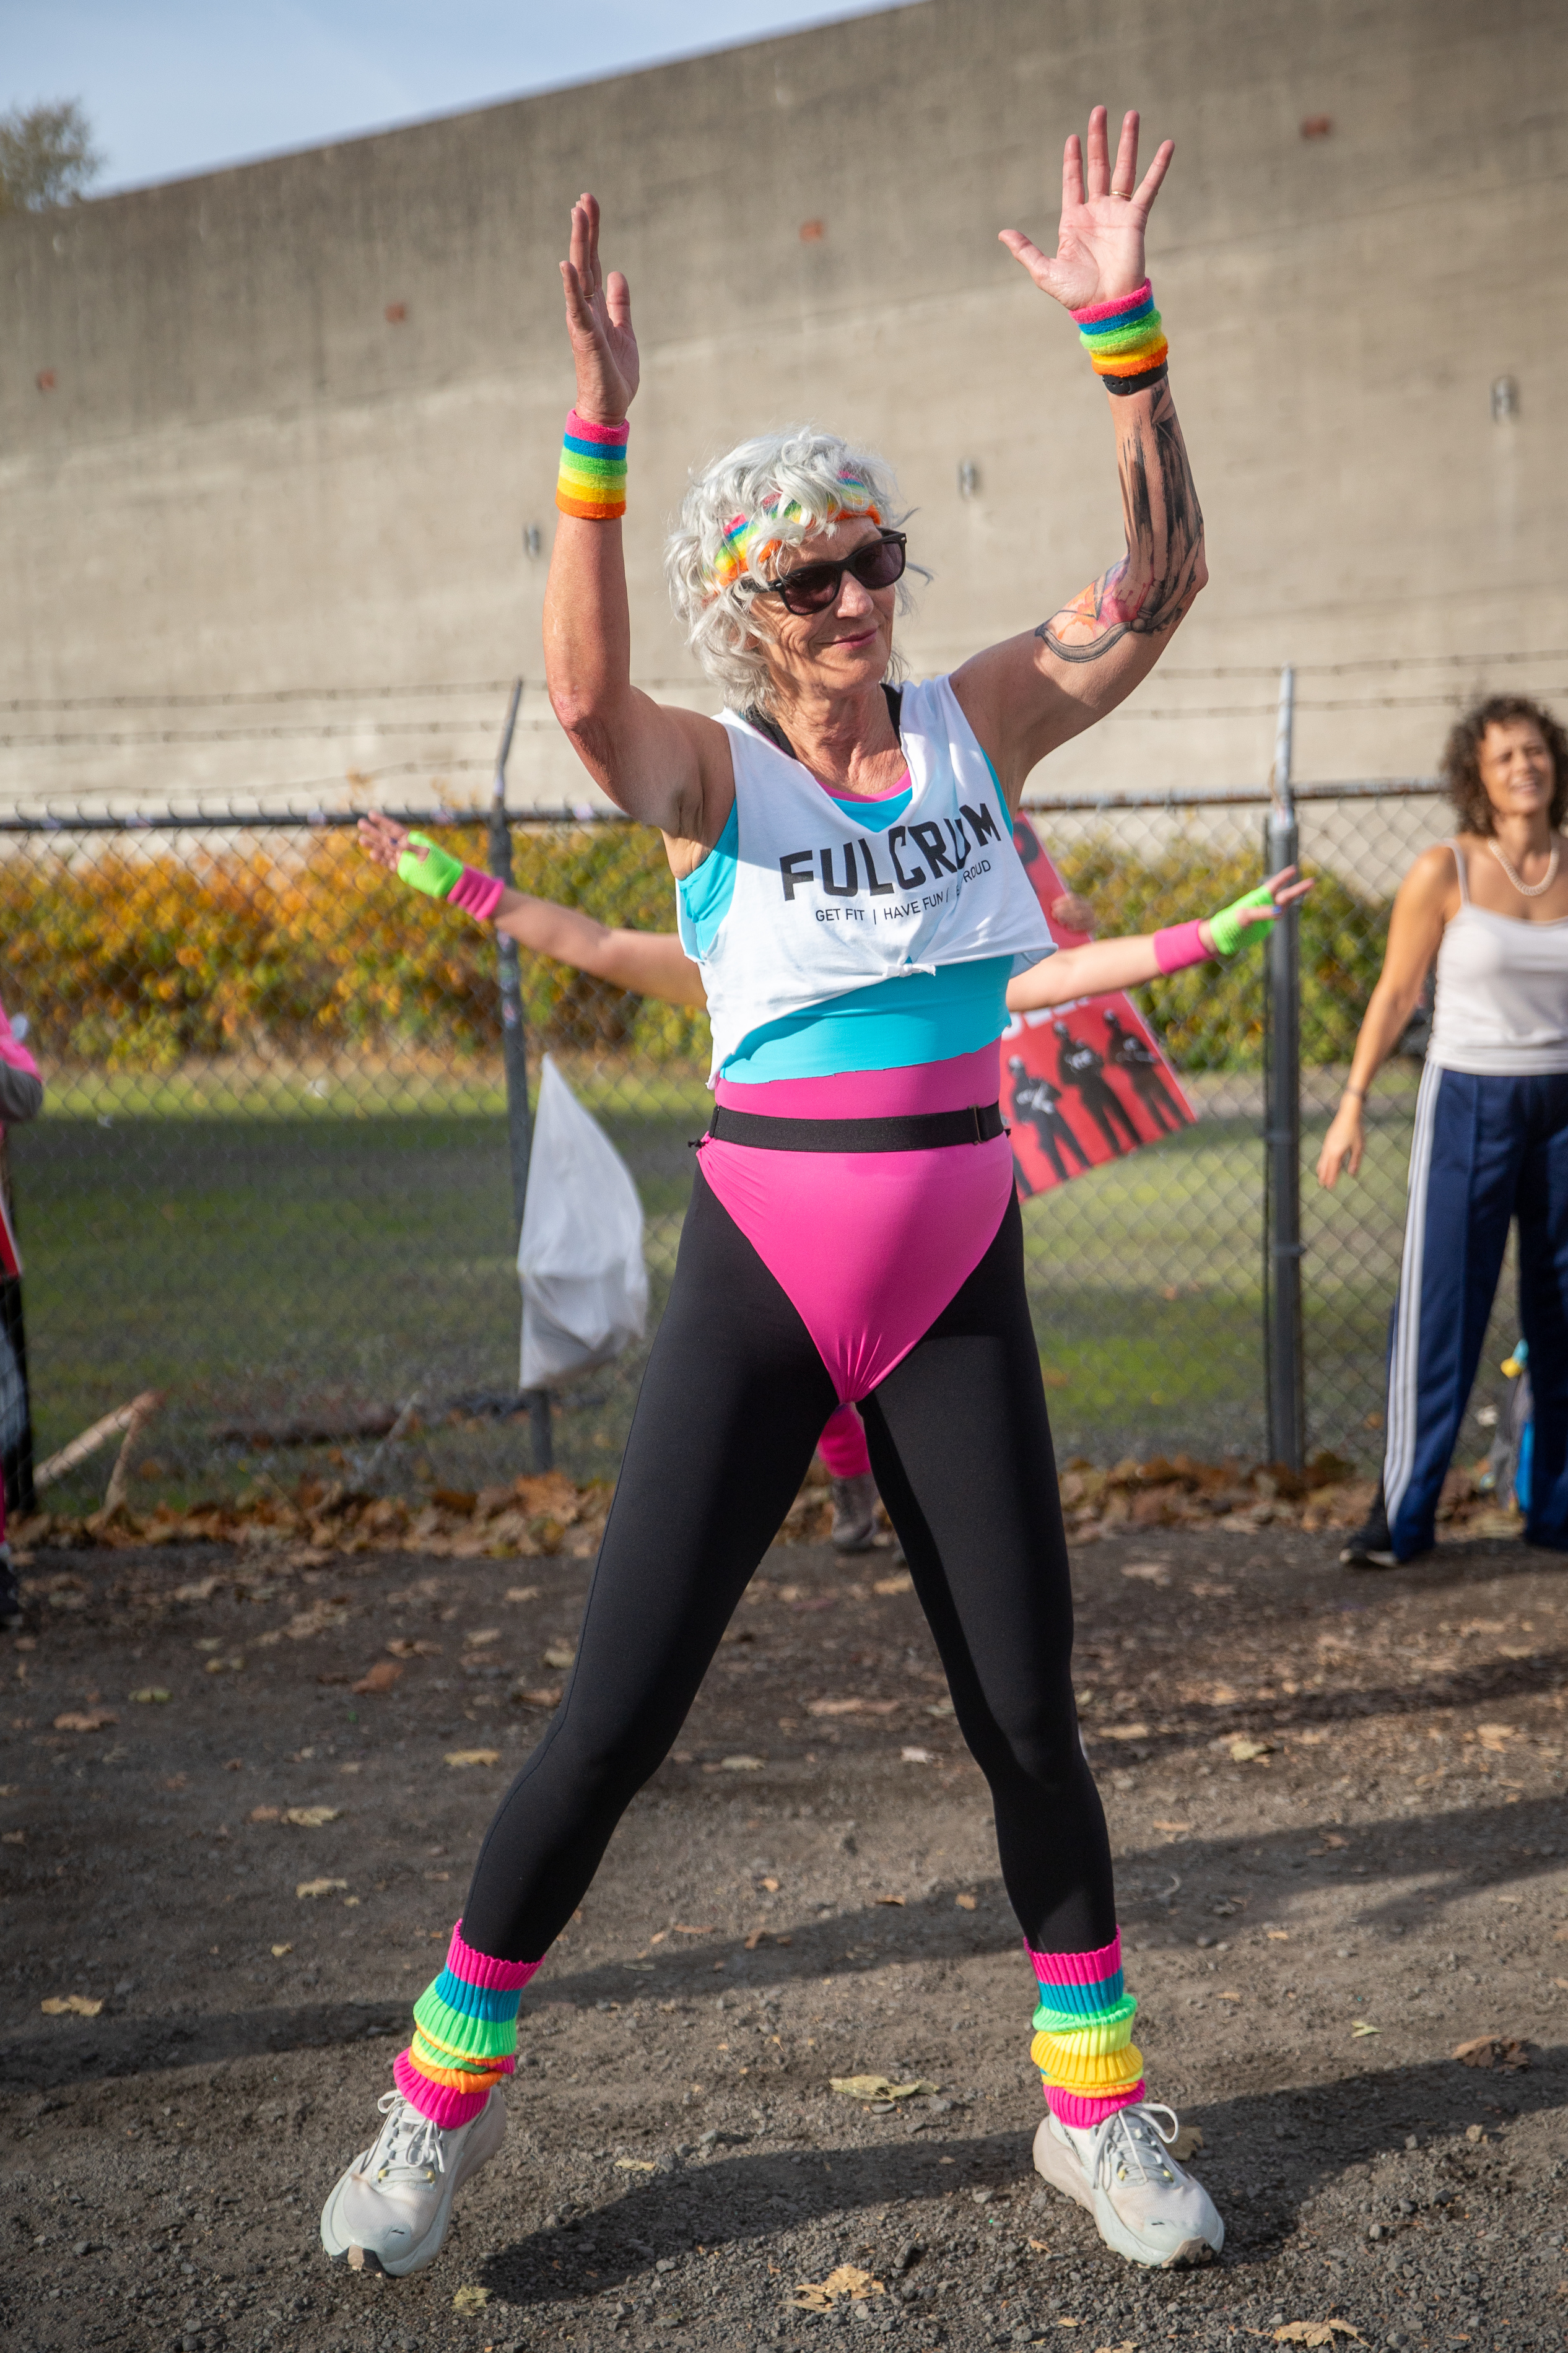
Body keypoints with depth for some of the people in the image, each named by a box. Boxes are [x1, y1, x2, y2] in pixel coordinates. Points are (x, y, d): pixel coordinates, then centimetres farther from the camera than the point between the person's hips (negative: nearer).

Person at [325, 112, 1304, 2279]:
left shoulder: (972, 728, 3)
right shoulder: (710, 775, -6)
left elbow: (1160, 580, -6)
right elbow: (583, 692, -28)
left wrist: (1121, 328, -16)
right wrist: (598, 427, -38)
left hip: (960, 1279, 3)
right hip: (760, 1277, -3)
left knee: (1028, 1710, 8)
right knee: (617, 1711, -2)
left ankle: (1096, 2105, 24)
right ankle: (447, 2084, 15)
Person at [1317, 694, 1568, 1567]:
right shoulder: (1445, 873, -5)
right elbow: (1396, 994, -2)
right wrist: (1353, 1106, -6)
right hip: (1470, 1104, -3)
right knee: (1441, 1305, -3)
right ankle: (1403, 1512, 4)